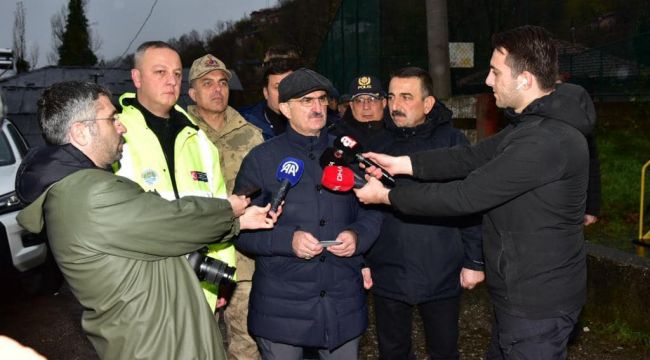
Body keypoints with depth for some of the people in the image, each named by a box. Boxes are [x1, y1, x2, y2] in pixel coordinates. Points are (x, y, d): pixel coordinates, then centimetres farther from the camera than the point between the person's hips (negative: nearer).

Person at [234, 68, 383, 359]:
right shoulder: (261, 159, -2)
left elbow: (372, 210, 10)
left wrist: (358, 236, -10)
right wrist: (288, 240, -20)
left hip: (344, 302, 3)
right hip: (282, 306, -2)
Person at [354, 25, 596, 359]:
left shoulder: (548, 140, -28)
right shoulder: (535, 123, 7)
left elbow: (467, 195, -25)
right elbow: (473, 157, 6)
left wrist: (387, 196, -15)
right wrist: (400, 163, -2)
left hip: (537, 302, -9)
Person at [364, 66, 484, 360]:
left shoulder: (452, 141, -5)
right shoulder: (379, 143, 2)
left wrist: (474, 261, -7)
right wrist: (361, 261, 6)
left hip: (441, 276, -2)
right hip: (388, 275, 2)